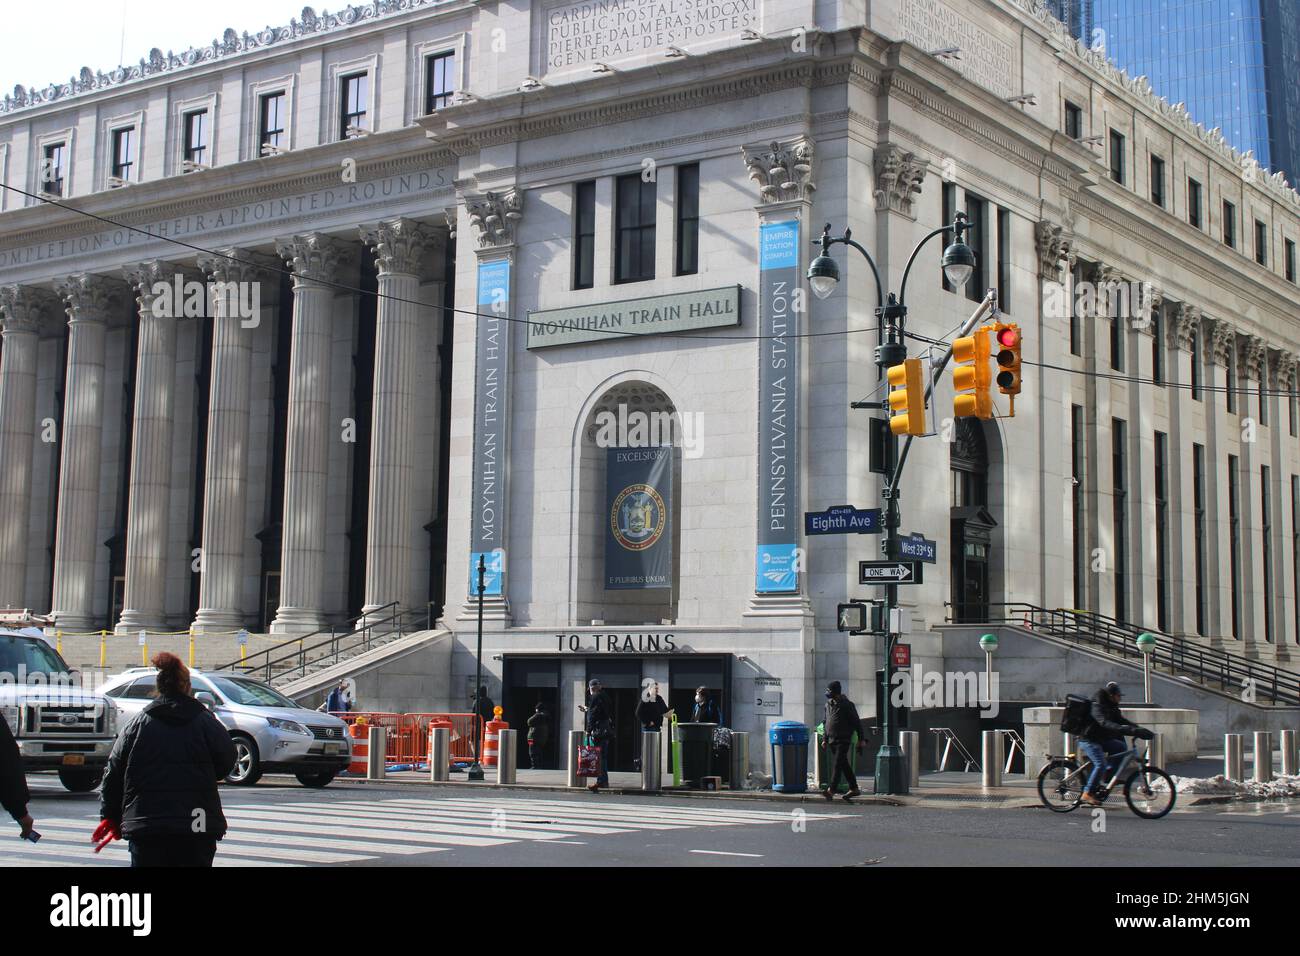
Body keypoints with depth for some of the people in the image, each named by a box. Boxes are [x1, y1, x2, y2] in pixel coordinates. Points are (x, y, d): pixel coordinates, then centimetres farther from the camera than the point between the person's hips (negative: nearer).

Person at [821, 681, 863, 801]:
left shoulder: (846, 705, -10)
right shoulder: (828, 704, 11)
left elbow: (857, 723, -7)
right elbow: (826, 723, 21)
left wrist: (860, 740, -6)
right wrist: (825, 739, 18)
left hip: (843, 740, -8)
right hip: (832, 740, 8)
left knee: (838, 765, -13)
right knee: (844, 765, 12)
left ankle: (831, 791, -21)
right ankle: (854, 789, 21)